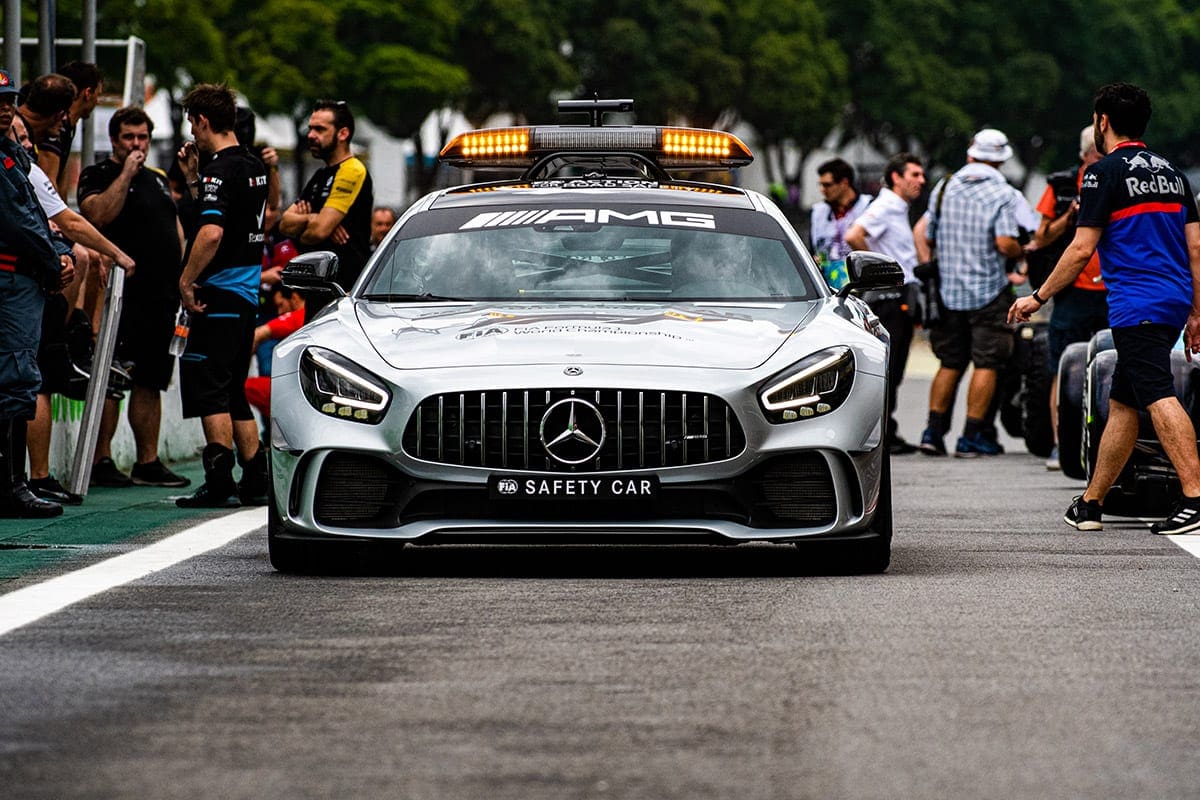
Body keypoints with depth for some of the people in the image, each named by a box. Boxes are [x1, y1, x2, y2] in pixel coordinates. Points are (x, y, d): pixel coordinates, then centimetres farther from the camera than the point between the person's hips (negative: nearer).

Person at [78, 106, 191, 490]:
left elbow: (177, 231, 25)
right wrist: (126, 174, -17)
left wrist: (184, 278, 15)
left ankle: (148, 462, 14)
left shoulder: (158, 180, 21)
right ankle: (101, 462, -7)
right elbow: (98, 214, -21)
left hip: (163, 296, 7)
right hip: (123, 295, -7)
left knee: (151, 382, 10)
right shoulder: (97, 176, -1)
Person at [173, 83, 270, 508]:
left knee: (208, 388, -7)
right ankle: (255, 481, 13)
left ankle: (220, 483, -12)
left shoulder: (222, 169, -14)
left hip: (220, 293, -9)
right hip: (247, 292, 9)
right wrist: (193, 179, 18)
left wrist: (186, 281, -17)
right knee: (233, 392, 14)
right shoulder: (252, 165, 14)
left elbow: (211, 233, -25)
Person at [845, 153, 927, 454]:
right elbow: (853, 237, -27)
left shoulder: (899, 210, 19)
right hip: (889, 298, -10)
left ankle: (887, 435, 14)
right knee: (886, 370, -9)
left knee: (893, 372, 11)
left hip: (902, 297, 10)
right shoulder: (884, 207, -12)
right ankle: (883, 435, -9)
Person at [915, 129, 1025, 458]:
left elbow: (923, 234, 7)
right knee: (986, 363, 1)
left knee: (950, 363, 13)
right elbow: (1005, 243, -19)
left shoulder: (944, 187, 6)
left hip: (948, 291, 5)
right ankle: (972, 436, -1)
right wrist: (1021, 252, 1)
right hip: (989, 293, -5)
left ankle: (933, 430, 6)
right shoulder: (1004, 195, -9)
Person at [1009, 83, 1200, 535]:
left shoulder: (1106, 172, -5)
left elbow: (1082, 249, -8)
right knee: (1121, 402, 14)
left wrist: (1038, 297, 3)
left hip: (1136, 306, -8)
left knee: (1159, 397, -16)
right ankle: (1091, 503, 20)